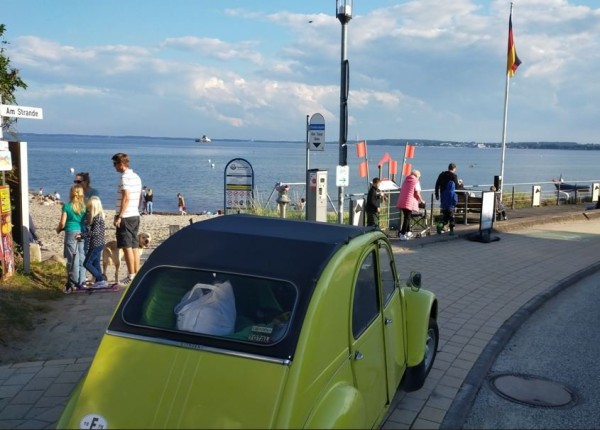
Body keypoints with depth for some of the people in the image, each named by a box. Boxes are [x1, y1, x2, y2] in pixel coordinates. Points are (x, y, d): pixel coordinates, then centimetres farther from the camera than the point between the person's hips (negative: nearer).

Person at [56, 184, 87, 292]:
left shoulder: (67, 206, -5)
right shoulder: (85, 206, 0)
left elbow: (62, 223, -4)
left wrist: (58, 229, 15)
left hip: (71, 233, -2)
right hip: (82, 234, 2)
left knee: (72, 259, 4)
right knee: (82, 258, 8)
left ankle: (73, 282, 7)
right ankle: (81, 282, 13)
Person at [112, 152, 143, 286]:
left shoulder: (124, 178, -13)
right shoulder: (136, 177, 14)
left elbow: (126, 199, -20)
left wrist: (119, 217, -18)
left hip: (125, 216, -9)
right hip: (136, 215, 9)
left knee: (127, 247, -5)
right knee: (134, 246, 10)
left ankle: (131, 276, -4)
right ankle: (137, 274, 13)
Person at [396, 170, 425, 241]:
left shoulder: (406, 180, 17)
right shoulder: (416, 182, -2)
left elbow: (401, 190, 20)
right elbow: (417, 194, -7)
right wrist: (421, 201, 8)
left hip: (401, 202, 7)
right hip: (409, 202, -7)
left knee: (407, 217, 20)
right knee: (407, 218, -3)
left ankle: (408, 232, 30)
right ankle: (402, 234, -8)